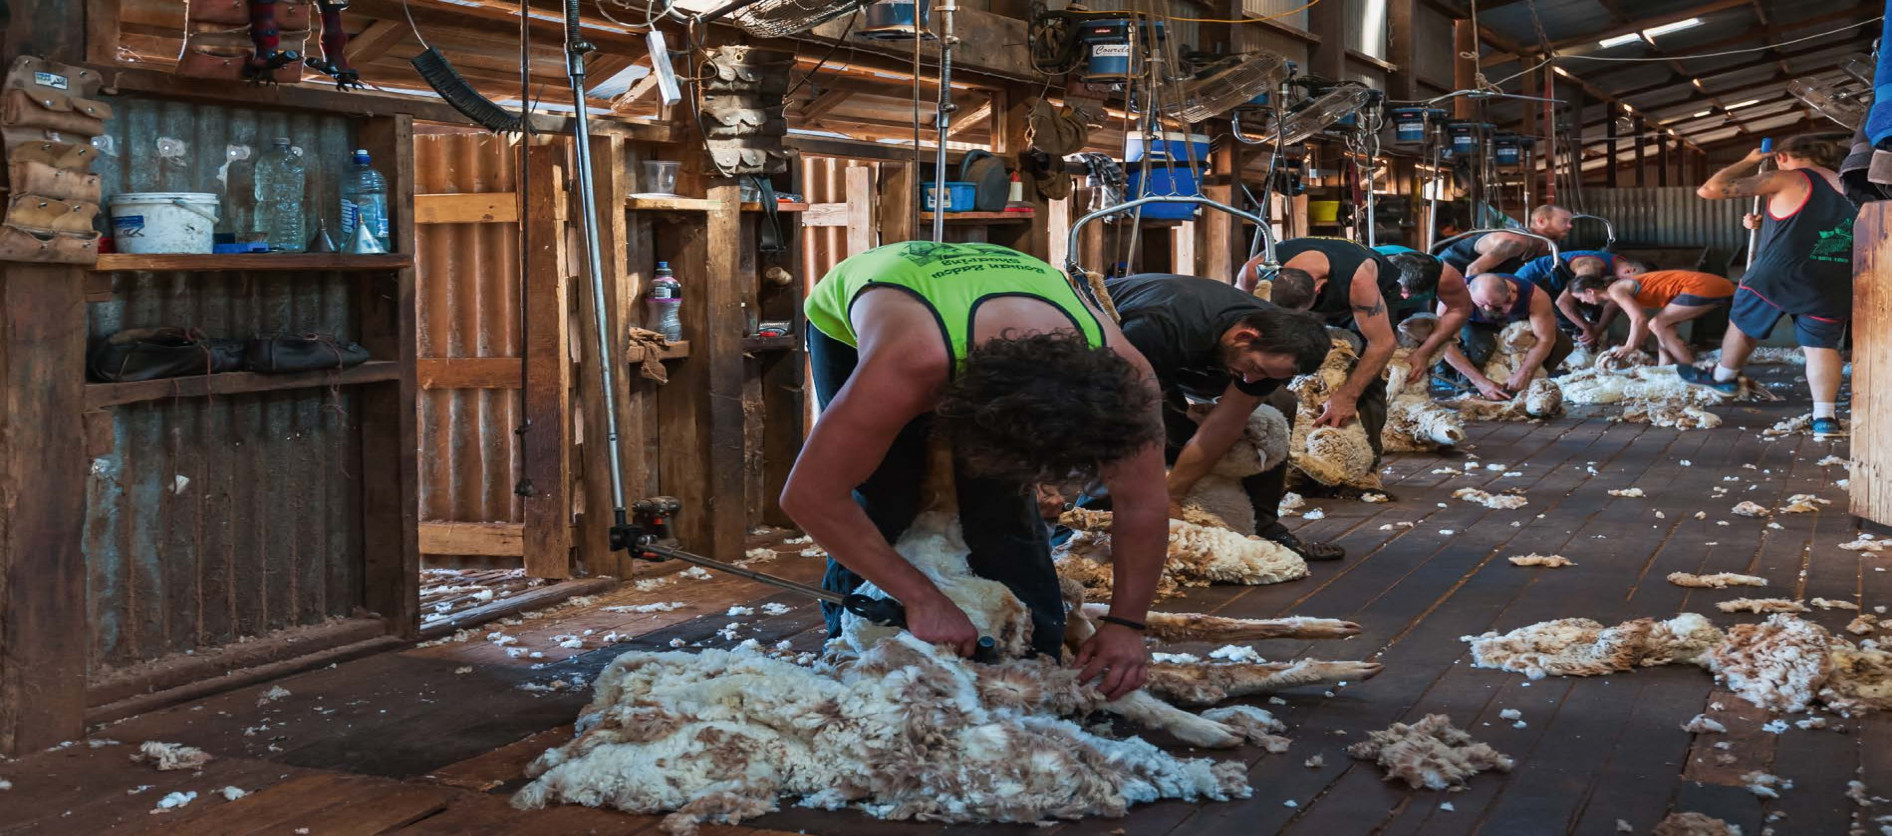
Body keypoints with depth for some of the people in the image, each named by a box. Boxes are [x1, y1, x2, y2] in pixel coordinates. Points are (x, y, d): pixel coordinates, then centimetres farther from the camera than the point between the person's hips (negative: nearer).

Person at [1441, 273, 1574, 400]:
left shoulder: (1535, 297, -37)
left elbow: (1545, 339, -28)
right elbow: (1446, 344, -39)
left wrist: (1524, 374, -35)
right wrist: (1479, 381, -42)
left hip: (1517, 322, 2)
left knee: (1562, 344, -17)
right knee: (1481, 346, -35)